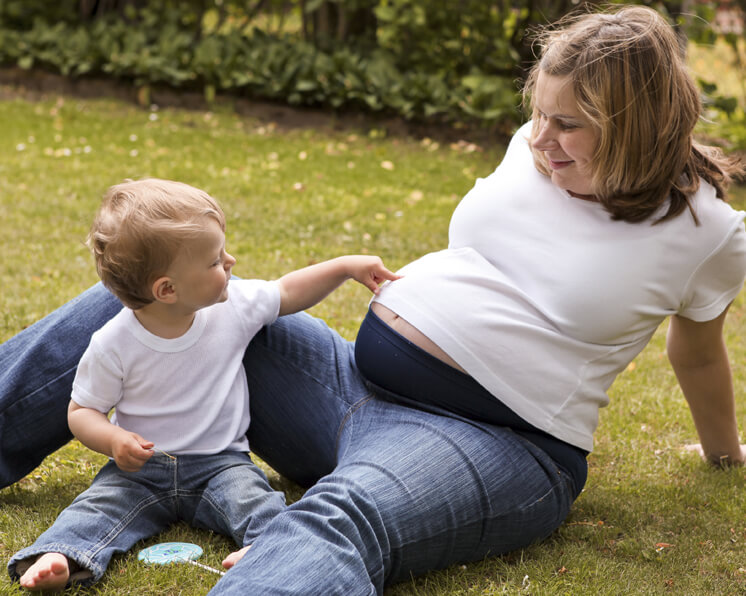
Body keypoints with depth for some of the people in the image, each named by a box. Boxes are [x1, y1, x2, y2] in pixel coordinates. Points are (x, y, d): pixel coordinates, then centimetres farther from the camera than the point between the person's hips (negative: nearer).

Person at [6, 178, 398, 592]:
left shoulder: (233, 307, -6)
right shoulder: (113, 345, -14)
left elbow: (288, 293, 12)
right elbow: (82, 410, -4)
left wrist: (346, 266, 6)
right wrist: (114, 440, -25)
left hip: (219, 462, 2)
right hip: (141, 466, -2)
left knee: (250, 493, -27)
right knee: (100, 502, -26)